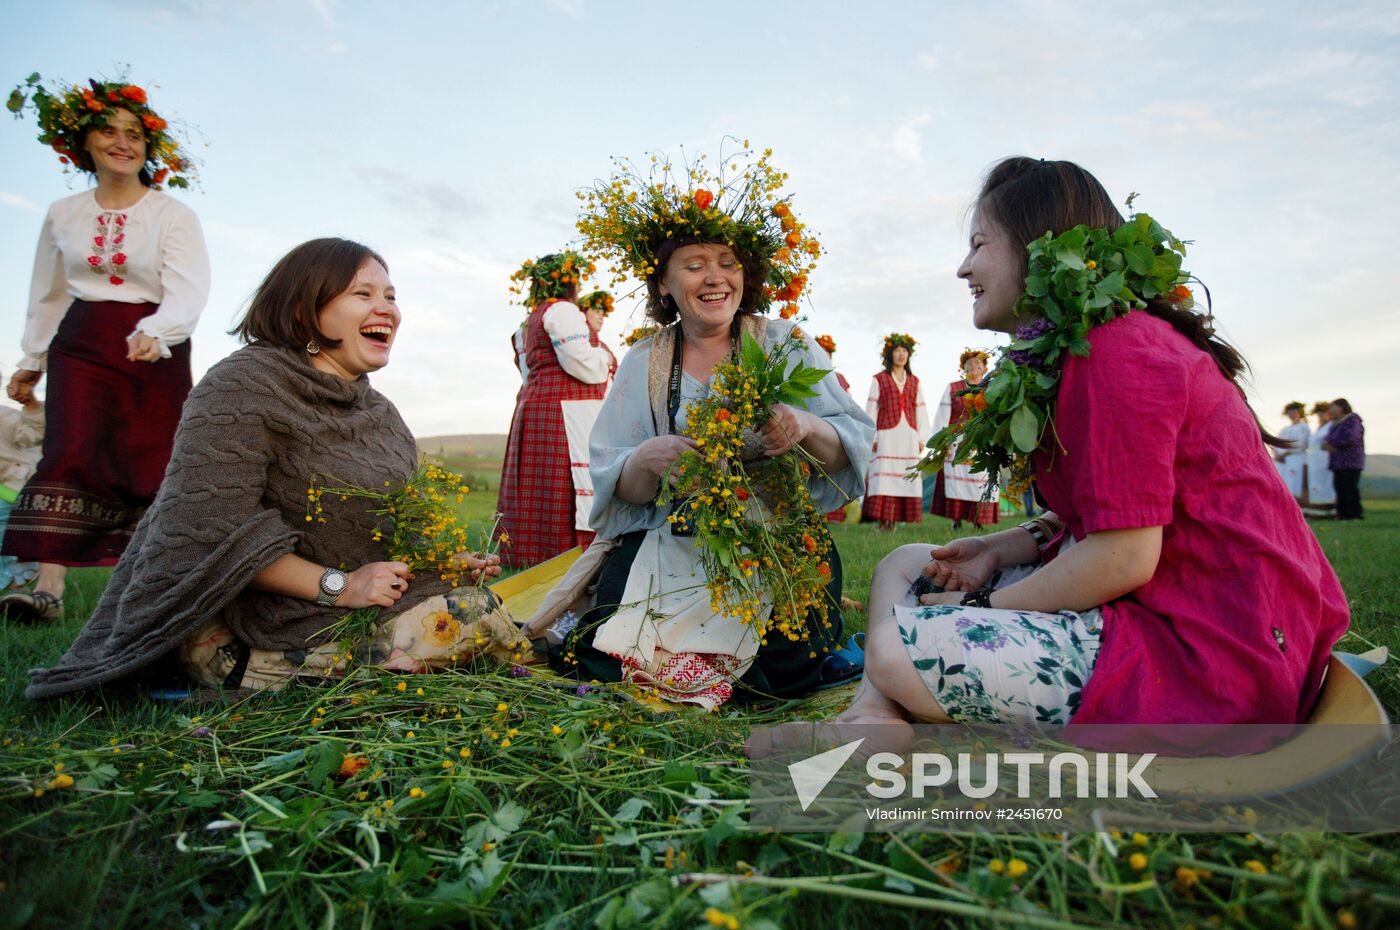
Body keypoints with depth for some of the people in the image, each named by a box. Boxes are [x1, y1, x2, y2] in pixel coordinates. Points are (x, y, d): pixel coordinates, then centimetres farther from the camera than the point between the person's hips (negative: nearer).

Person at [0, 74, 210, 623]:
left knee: (150, 463, -4)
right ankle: (48, 587, -15)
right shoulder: (63, 215, 13)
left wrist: (155, 332, -32)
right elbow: (47, 295, 21)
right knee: (71, 452, -12)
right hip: (82, 345, 3)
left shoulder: (174, 215, 0)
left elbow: (187, 290, -14)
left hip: (156, 349, -2)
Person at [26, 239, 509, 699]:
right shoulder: (242, 386, -12)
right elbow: (208, 533, -19)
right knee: (476, 620, -22)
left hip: (361, 611, 8)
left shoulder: (381, 413, 13)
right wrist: (337, 585, -23)